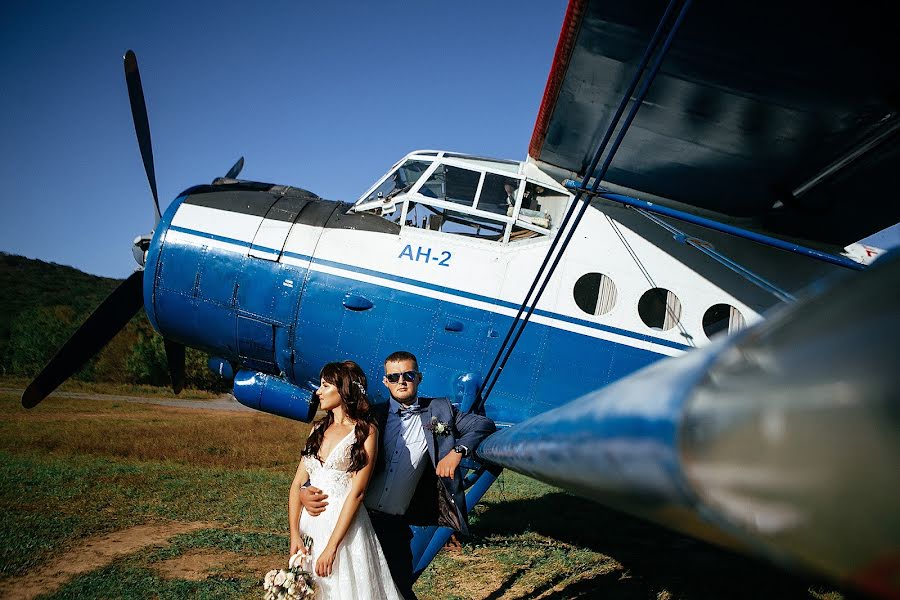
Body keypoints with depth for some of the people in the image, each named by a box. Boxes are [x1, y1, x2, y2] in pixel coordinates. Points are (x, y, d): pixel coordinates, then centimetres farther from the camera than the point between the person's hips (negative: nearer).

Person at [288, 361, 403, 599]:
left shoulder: (365, 431, -6)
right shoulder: (319, 428, 12)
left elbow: (357, 492, -12)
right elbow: (298, 483, 6)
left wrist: (331, 547, -17)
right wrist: (294, 534, -6)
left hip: (344, 525, -5)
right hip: (309, 523, 6)